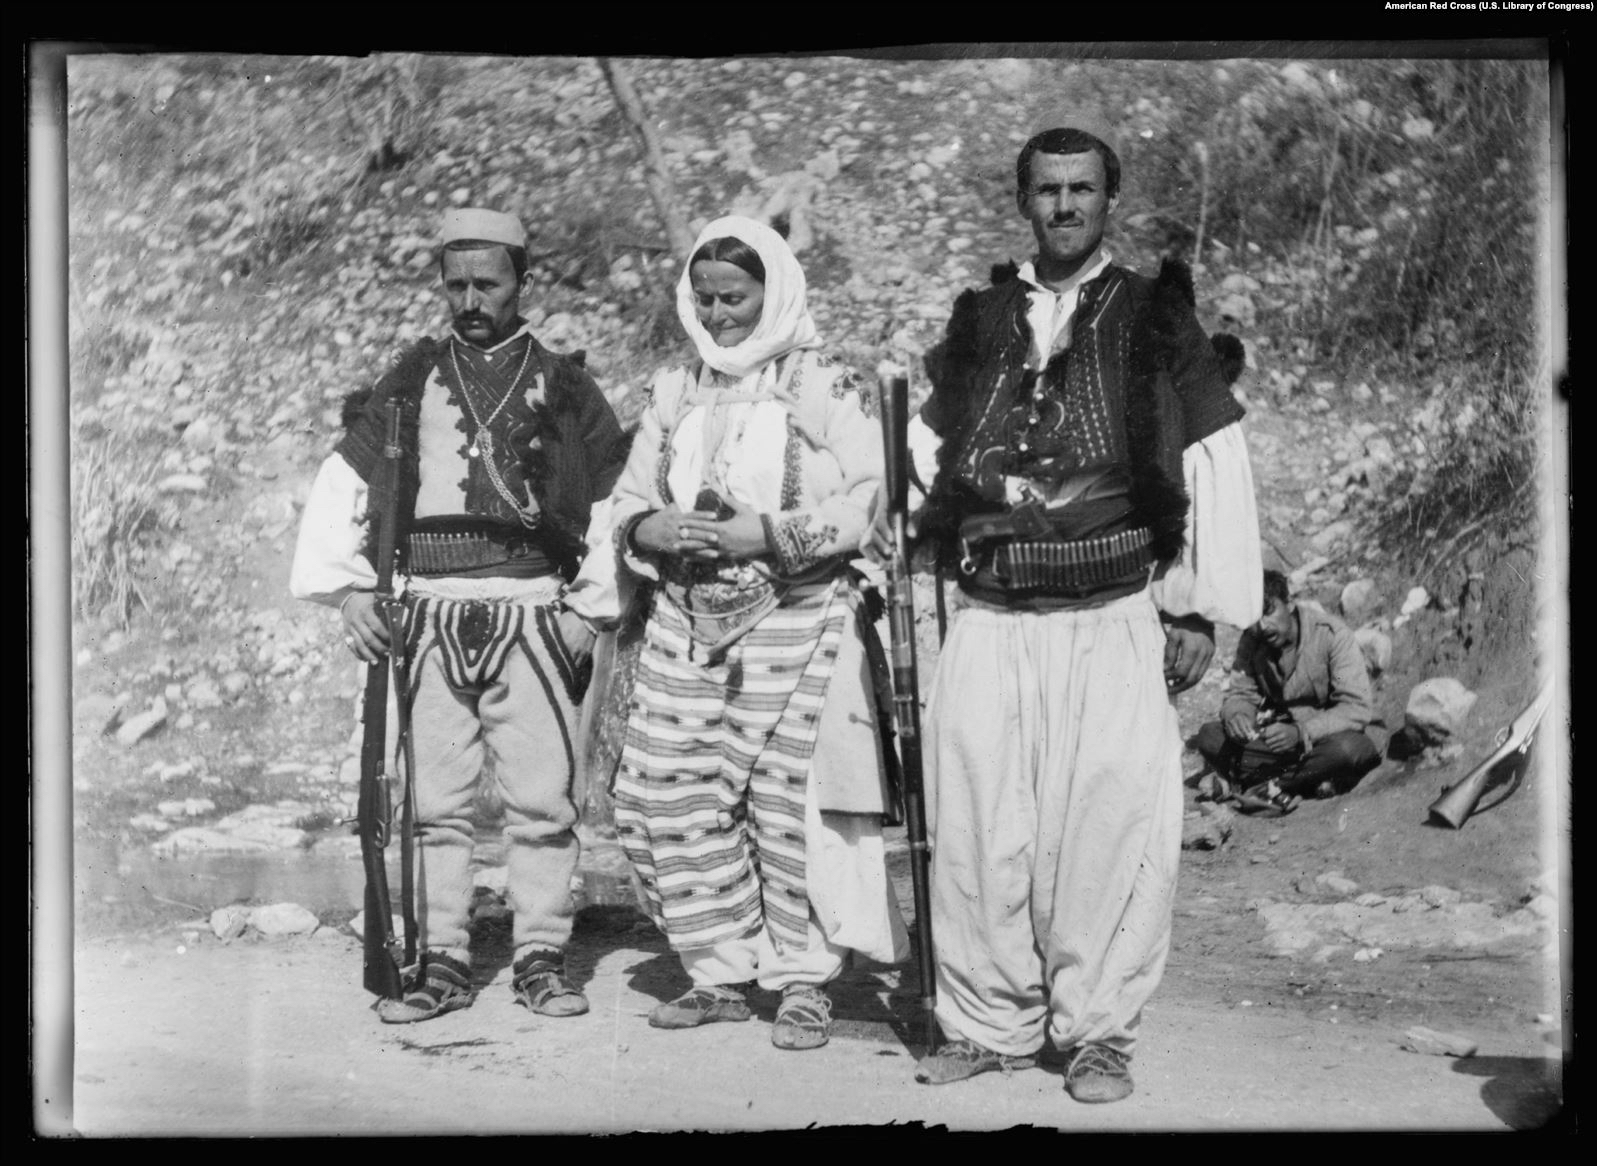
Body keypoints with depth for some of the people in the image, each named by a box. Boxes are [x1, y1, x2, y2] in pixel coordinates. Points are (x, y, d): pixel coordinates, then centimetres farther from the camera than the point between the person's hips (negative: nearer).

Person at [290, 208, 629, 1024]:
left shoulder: (563, 387, 7)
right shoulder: (411, 382, 11)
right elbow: (339, 485, 10)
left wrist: (592, 605, 2)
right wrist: (346, 589, 0)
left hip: (530, 615, -1)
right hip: (426, 616, 2)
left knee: (541, 798, -3)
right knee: (433, 799, 2)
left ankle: (541, 958, 8)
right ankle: (441, 960, 11)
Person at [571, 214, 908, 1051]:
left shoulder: (828, 386, -1)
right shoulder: (674, 392, 16)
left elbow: (868, 502, -10)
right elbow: (628, 498, 19)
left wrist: (766, 534, -19)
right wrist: (649, 528, -4)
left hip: (796, 619, -5)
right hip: (684, 622, 5)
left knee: (792, 806, -5)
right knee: (664, 800, 1)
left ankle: (806, 982, 12)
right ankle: (722, 974, 16)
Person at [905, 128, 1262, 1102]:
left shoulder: (1155, 320, 6)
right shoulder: (977, 324, 14)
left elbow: (1217, 465, 3)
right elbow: (927, 443, 26)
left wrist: (1202, 610, -2)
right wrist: (945, 531, 11)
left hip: (1115, 621, -2)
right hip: (988, 621, 3)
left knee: (1106, 828, -4)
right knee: (976, 830, 2)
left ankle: (1099, 1032, 11)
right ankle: (989, 1024, 16)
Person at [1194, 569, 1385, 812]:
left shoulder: (1331, 634, -20)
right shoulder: (1252, 641, -5)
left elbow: (1356, 709, -25)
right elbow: (1241, 694, 0)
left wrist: (1301, 732, -40)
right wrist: (1235, 714, -26)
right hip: (1285, 735, 5)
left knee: (1346, 748, -40)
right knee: (1209, 737, -16)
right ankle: (1311, 779, -19)